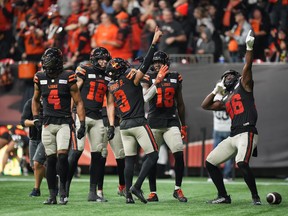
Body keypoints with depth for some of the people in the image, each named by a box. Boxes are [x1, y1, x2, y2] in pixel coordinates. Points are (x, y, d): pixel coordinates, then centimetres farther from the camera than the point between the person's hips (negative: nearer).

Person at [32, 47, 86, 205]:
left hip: (64, 122, -3)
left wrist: (82, 124, -5)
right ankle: (52, 195, 8)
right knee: (51, 159, 3)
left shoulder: (68, 77, -5)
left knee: (62, 155, -18)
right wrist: (36, 117, 10)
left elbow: (78, 102, 0)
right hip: (47, 124, 3)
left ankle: (63, 188, 0)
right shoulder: (40, 78, 5)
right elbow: (35, 99, 22)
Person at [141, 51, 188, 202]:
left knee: (179, 154, -12)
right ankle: (153, 193, 9)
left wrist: (183, 124, 17)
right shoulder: (149, 78, 1)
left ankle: (178, 190, 1)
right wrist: (157, 81, -24)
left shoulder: (175, 78, 7)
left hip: (171, 122, 1)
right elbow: (145, 98, -16)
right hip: (154, 122, -1)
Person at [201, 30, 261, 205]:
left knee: (242, 163, -30)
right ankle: (224, 196, 17)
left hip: (247, 133, -8)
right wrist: (216, 90, 24)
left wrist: (249, 47, -17)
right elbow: (205, 105, 27)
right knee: (210, 163, 9)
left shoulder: (244, 86, 8)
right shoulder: (226, 101, 24)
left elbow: (248, 66, -6)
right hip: (233, 136, 8)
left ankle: (255, 196, -16)